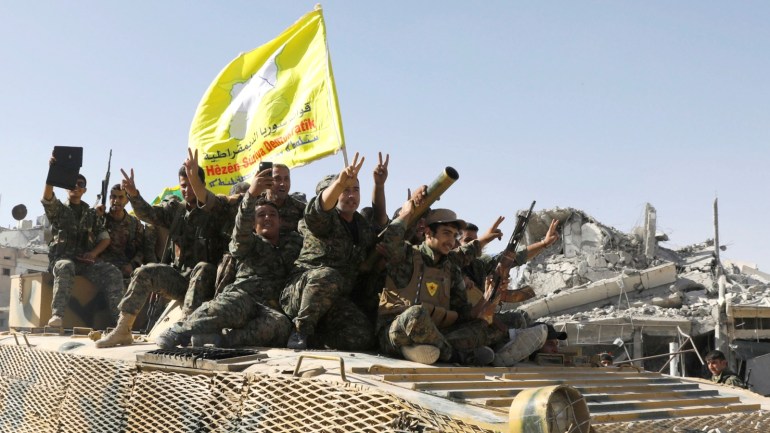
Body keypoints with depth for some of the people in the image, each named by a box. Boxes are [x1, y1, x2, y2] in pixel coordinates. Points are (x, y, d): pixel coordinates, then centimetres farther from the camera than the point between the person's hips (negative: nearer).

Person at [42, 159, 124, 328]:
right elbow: (47, 198, -10)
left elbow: (105, 238, 17)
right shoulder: (58, 209, 13)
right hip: (62, 258, -3)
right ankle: (57, 315, -50)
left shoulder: (91, 214, 22)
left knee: (113, 274, -26)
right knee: (65, 267, -41)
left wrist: (94, 253, -3)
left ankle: (119, 317, -34)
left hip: (86, 261, 3)